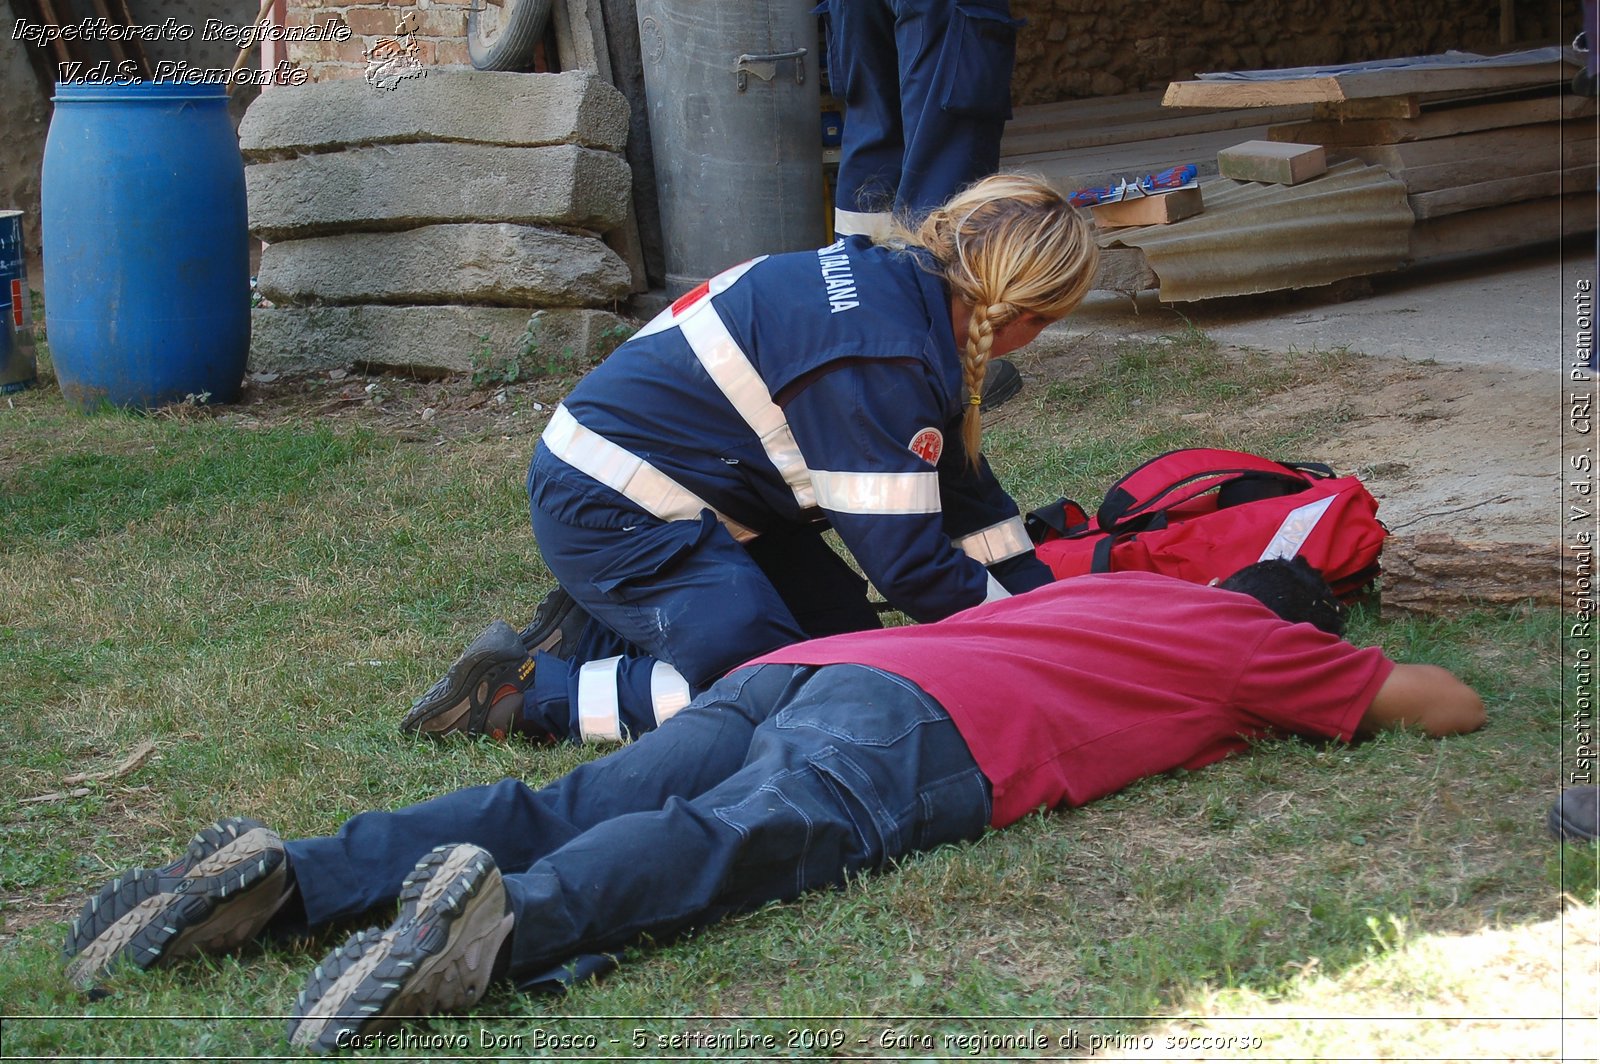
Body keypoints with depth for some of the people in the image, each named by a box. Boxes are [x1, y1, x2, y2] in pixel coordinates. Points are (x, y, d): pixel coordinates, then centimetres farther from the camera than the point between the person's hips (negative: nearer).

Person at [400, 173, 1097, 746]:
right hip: (608, 513, -11)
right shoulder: (881, 360, -26)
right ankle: (523, 690, -7)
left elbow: (958, 480, 12)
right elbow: (905, 561, -21)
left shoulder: (887, 279, 5)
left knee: (847, 630, 8)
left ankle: (595, 631, 12)